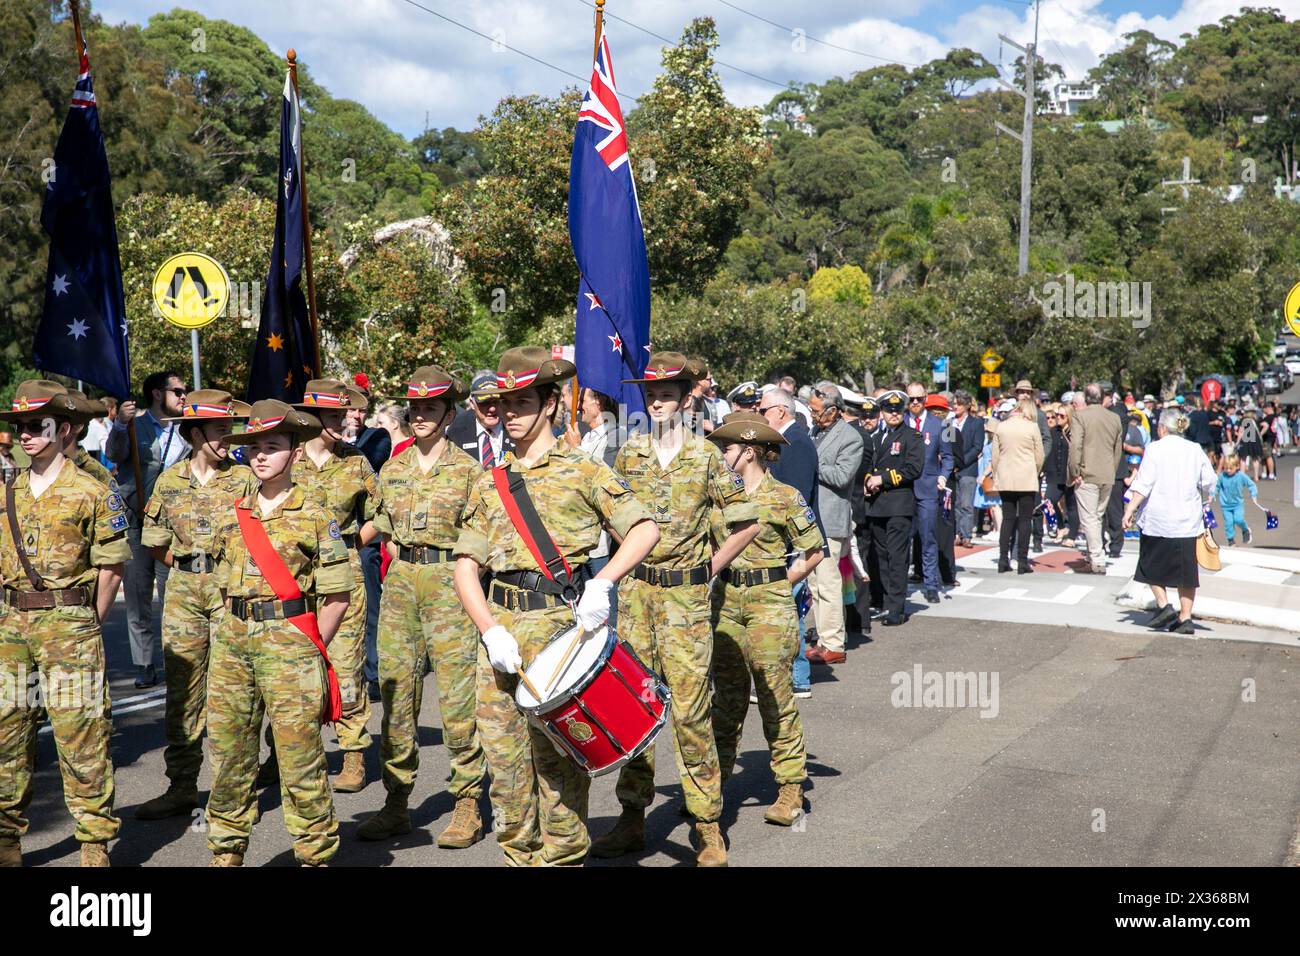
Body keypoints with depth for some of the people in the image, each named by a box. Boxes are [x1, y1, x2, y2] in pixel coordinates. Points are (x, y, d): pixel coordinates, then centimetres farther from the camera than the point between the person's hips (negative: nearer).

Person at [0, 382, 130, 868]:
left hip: (68, 622, -5)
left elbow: (111, 568, -2)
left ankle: (95, 841, 8)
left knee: (79, 735, -2)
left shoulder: (92, 493, -4)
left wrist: (86, 627, -2)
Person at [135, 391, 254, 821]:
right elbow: (155, 542, 14)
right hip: (183, 592, 3)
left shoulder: (244, 478, 0)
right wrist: (189, 567, 7)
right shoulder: (169, 481, 7)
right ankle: (181, 788, 17)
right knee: (181, 691, 7)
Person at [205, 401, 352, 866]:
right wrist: (240, 633, 12)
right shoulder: (234, 515, 11)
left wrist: (310, 651, -3)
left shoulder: (314, 517, -3)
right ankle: (226, 851, 24)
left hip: (289, 639, -5)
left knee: (300, 760, 0)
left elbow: (338, 594, -4)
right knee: (229, 755, 10)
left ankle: (316, 854, 13)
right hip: (232, 642, 5)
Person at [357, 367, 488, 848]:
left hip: (449, 584, -5)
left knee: (457, 694, -5)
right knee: (395, 691, 6)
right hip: (400, 584, 5)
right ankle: (396, 803, 16)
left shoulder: (468, 470, -2)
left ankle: (467, 807, 4)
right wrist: (404, 565, 8)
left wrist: (458, 574, -9)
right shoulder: (392, 469, 11)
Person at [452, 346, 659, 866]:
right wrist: (490, 630, -7)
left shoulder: (582, 470, 2)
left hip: (560, 623, -4)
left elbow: (645, 529, -5)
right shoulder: (489, 484, 14)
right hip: (500, 624, 4)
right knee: (503, 754, 9)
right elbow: (466, 564, 9)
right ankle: (518, 856, 25)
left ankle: (562, 856, 15)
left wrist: (602, 584, -20)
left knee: (556, 755, 0)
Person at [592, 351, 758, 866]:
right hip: (635, 590, 3)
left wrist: (711, 567, 1)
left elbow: (746, 523, 3)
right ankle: (633, 816, 19)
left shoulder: (707, 456, -2)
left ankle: (708, 825, 7)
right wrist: (625, 564, 9)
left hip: (686, 595, -3)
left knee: (690, 708, -4)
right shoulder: (629, 453, 7)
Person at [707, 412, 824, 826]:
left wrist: (778, 584, -2)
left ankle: (791, 790, 10)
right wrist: (717, 577, 5)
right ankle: (715, 781, 19)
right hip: (726, 601, 5)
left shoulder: (783, 497, -6)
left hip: (769, 605, -5)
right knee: (726, 695, 10)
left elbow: (814, 552, -1)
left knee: (775, 697, 0)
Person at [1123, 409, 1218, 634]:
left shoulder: (1155, 449, -5)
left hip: (1158, 520, -3)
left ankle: (1164, 605, 2)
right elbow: (1209, 483, 11)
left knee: (1152, 565, 13)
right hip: (1188, 520, 4)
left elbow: (1143, 485, -12)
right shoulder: (1195, 450, 6)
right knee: (1186, 570, 7)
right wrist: (1201, 503, 29)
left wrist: (1130, 510, -10)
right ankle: (1185, 617, 7)